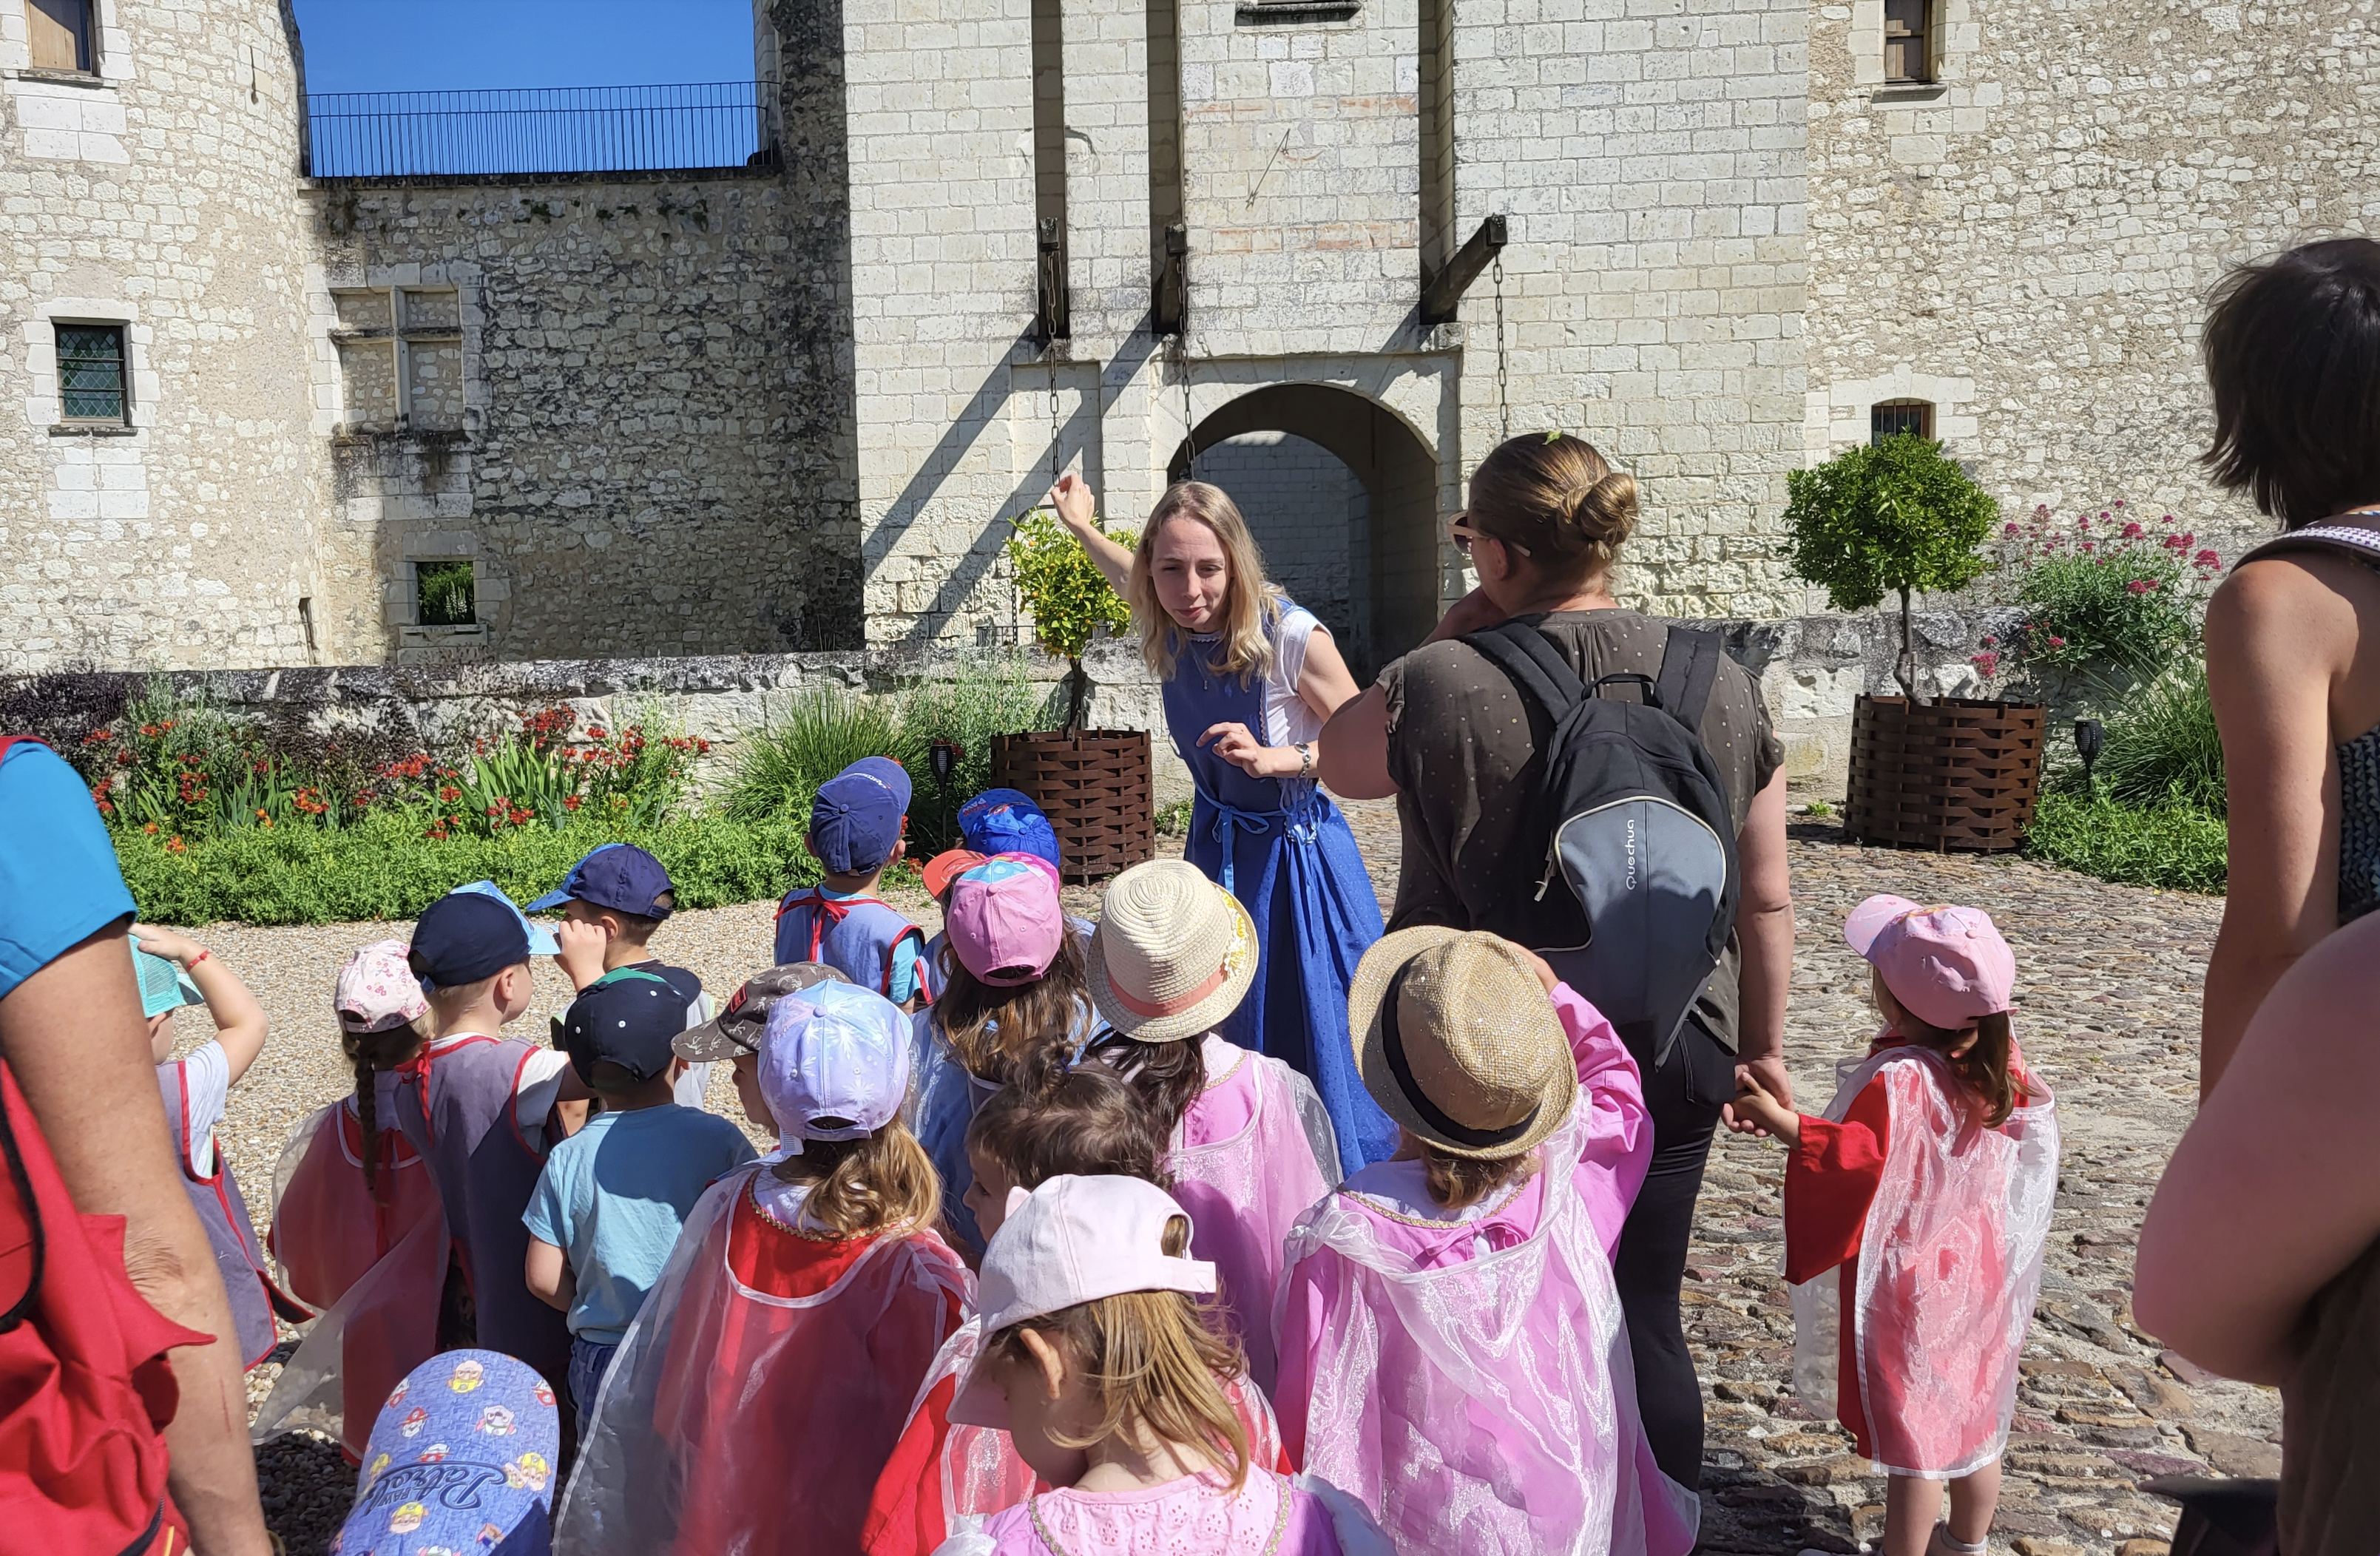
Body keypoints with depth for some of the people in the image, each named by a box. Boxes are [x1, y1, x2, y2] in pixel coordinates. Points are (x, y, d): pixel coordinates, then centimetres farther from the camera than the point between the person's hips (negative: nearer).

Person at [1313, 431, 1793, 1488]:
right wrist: (1761, 1045, 14)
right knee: (1643, 1321, 17)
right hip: (1667, 1054, 3)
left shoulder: (1440, 687, -16)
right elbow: (1766, 900, 2)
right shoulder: (1721, 687, -5)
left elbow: (1340, 763, 5)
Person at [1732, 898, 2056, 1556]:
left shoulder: (1898, 1081, -30)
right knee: (1974, 1418, 23)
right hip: (1978, 1277, 8)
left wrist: (1775, 1117, -46)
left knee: (1910, 1435, 7)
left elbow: (1855, 1157, -40)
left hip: (1906, 1292, -8)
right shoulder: (1999, 1067, -7)